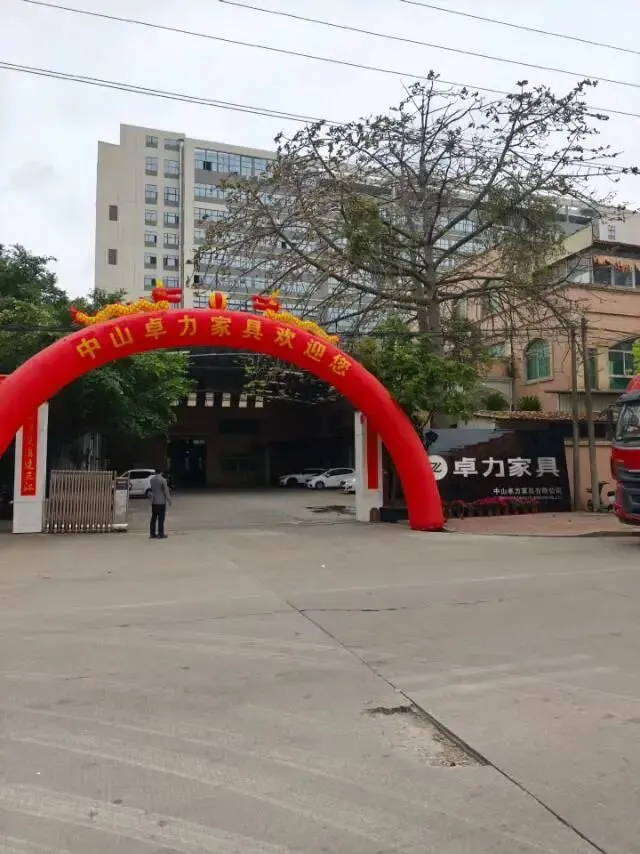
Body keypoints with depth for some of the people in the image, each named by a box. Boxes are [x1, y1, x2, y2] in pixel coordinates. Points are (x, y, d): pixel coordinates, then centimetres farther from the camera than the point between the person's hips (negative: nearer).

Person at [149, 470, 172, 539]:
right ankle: (160, 534, 0)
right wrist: (169, 500, -4)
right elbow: (166, 491, -13)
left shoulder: (151, 479, 3)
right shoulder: (163, 480, -16)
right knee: (161, 518, -2)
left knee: (153, 518, 11)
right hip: (161, 502, -6)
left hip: (153, 501, 6)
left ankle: (152, 533, 14)